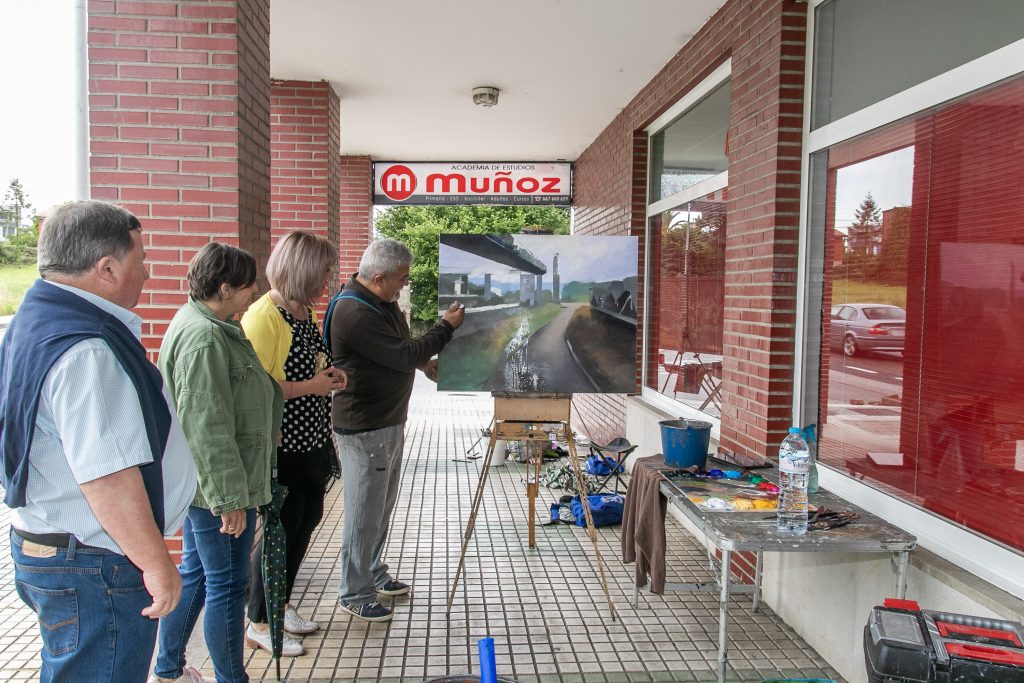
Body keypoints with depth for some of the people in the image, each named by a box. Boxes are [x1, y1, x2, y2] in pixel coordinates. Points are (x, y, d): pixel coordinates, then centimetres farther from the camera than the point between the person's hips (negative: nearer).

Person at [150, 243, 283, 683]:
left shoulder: (201, 325, 12)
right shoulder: (204, 338, -23)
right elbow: (209, 428, -26)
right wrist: (230, 497, -23)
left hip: (199, 484, 11)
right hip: (216, 486, -11)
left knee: (195, 573, 22)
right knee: (227, 585, 2)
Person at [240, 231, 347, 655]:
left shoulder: (304, 312, 9)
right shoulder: (264, 316, -21)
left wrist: (328, 377, 6)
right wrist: (309, 387, -20)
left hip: (311, 441, 10)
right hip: (282, 446, -10)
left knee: (307, 519, 19)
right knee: (282, 529, 3)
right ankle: (259, 624, 23)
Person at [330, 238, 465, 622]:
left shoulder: (381, 301, 7)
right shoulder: (355, 313, -25)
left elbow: (402, 345, 23)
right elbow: (405, 356, -25)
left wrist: (425, 363, 7)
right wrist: (447, 327, -15)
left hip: (389, 422, 10)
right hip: (364, 429, -10)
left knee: (382, 507, 22)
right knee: (364, 514, 2)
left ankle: (373, 574, 38)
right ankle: (355, 594, 17)